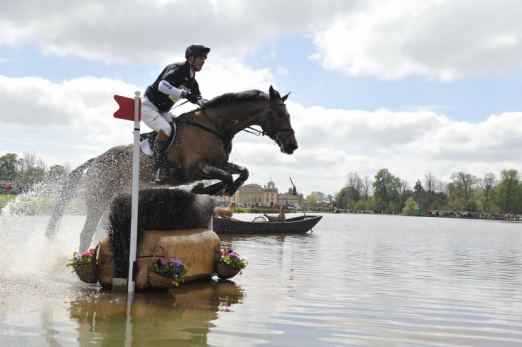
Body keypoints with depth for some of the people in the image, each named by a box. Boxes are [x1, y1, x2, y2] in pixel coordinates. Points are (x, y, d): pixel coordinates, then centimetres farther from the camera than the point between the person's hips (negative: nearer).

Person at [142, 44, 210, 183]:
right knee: (166, 129, -31)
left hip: (162, 111, 9)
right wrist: (184, 94, -44)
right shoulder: (176, 69, -19)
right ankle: (156, 171, -29)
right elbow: (162, 85, -37)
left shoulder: (192, 80, 8)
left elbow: (199, 100, 14)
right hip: (148, 106, -9)